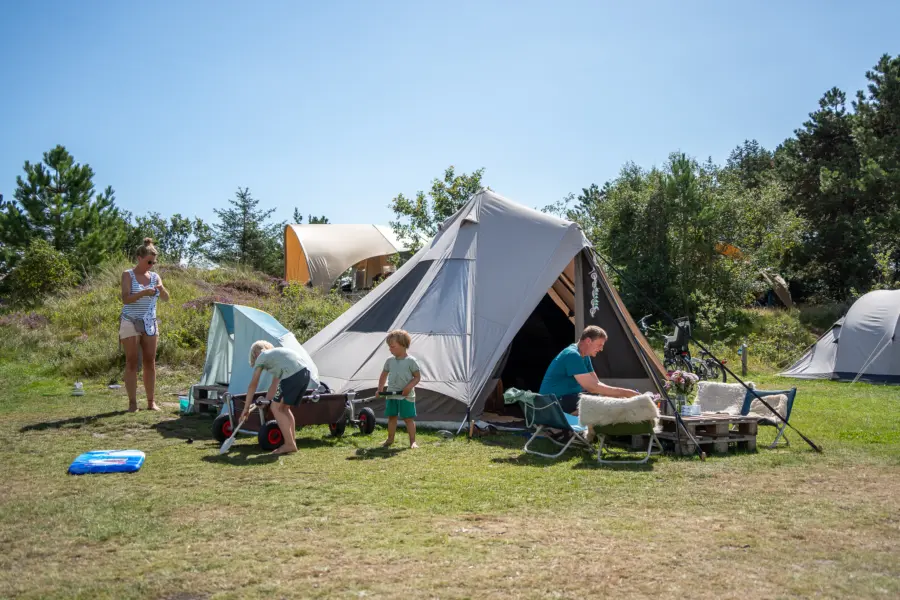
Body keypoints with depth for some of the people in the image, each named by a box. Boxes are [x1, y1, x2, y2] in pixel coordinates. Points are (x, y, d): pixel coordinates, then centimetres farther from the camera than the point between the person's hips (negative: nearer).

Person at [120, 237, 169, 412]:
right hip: (131, 323, -4)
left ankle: (151, 401, 8)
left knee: (150, 362, 3)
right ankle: (132, 402, 0)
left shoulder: (155, 277, 7)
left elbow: (165, 299, 0)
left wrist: (162, 289, -22)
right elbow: (125, 299, -13)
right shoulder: (128, 275, -3)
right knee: (131, 363, -2)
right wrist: (143, 293, -28)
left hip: (150, 324, 4)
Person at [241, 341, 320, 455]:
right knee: (284, 407, 20)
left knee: (276, 408, 3)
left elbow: (253, 385, 15)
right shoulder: (276, 354, 37)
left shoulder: (261, 358, 16)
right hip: (306, 372, 8)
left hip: (292, 374, -8)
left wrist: (246, 408, 20)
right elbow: (275, 384, 41)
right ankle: (292, 441, 20)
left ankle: (289, 444, 0)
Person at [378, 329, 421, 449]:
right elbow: (383, 376, 17)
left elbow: (417, 377, -5)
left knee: (408, 418, -2)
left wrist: (409, 387, -19)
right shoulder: (389, 361, 7)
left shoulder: (411, 361, -8)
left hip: (406, 396, -5)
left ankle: (412, 441, 4)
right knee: (391, 417, 11)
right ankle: (390, 439, 24)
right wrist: (380, 389, 9)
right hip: (391, 394, 5)